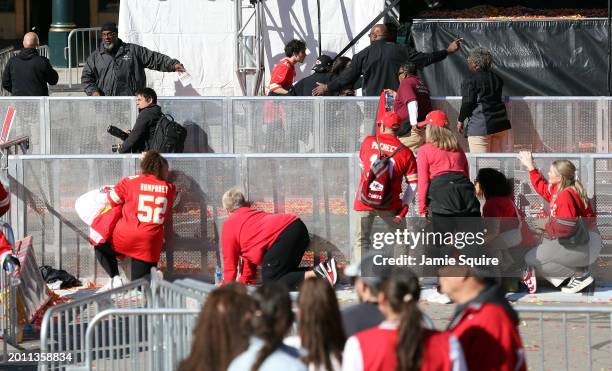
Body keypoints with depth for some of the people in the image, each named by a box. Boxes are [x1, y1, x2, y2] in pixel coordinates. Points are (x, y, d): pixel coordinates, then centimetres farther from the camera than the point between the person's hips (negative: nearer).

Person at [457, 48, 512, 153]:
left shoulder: (470, 81, -9)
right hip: (501, 124, 7)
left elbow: (467, 104, -10)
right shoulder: (497, 78, 11)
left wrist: (460, 120, 4)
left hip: (480, 126, -7)